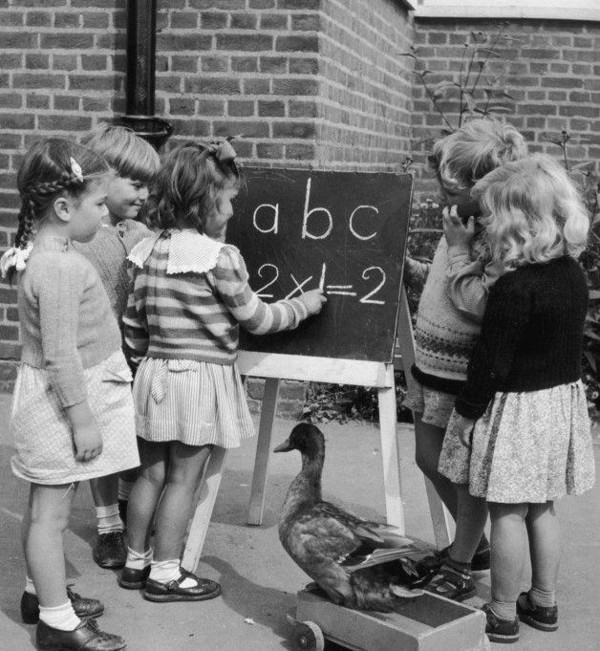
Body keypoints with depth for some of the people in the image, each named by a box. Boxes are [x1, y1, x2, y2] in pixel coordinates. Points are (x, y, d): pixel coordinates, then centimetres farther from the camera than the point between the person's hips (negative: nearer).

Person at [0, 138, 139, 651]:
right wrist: (83, 418, -21)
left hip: (58, 398, 10)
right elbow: (61, 354, -25)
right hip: (63, 401, -10)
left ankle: (41, 593, 36)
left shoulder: (46, 254, 8)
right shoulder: (60, 268, -25)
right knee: (52, 512, 0)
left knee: (46, 507, 20)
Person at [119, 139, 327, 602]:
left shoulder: (148, 253, 5)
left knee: (152, 473, 16)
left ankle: (136, 561, 27)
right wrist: (303, 305, 10)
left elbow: (133, 325, 10)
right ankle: (165, 573, 12)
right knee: (183, 479, 3)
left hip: (155, 374, 7)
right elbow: (257, 319, -5)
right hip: (202, 377, -7)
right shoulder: (219, 257, -14)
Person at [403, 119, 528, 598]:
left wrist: (458, 248, -20)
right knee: (430, 459, 19)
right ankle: (474, 545, 38)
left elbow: (479, 302, -27)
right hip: (432, 364, 10)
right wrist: (412, 269, 8)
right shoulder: (466, 222, 7)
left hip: (465, 377, -10)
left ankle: (459, 568, 21)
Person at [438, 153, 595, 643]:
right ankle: (544, 602, 30)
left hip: (516, 406, -8)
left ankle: (503, 614, 15)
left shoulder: (514, 287, -23)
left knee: (508, 513, 4)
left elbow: (492, 362, -20)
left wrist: (466, 413, -11)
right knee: (541, 508, 19)